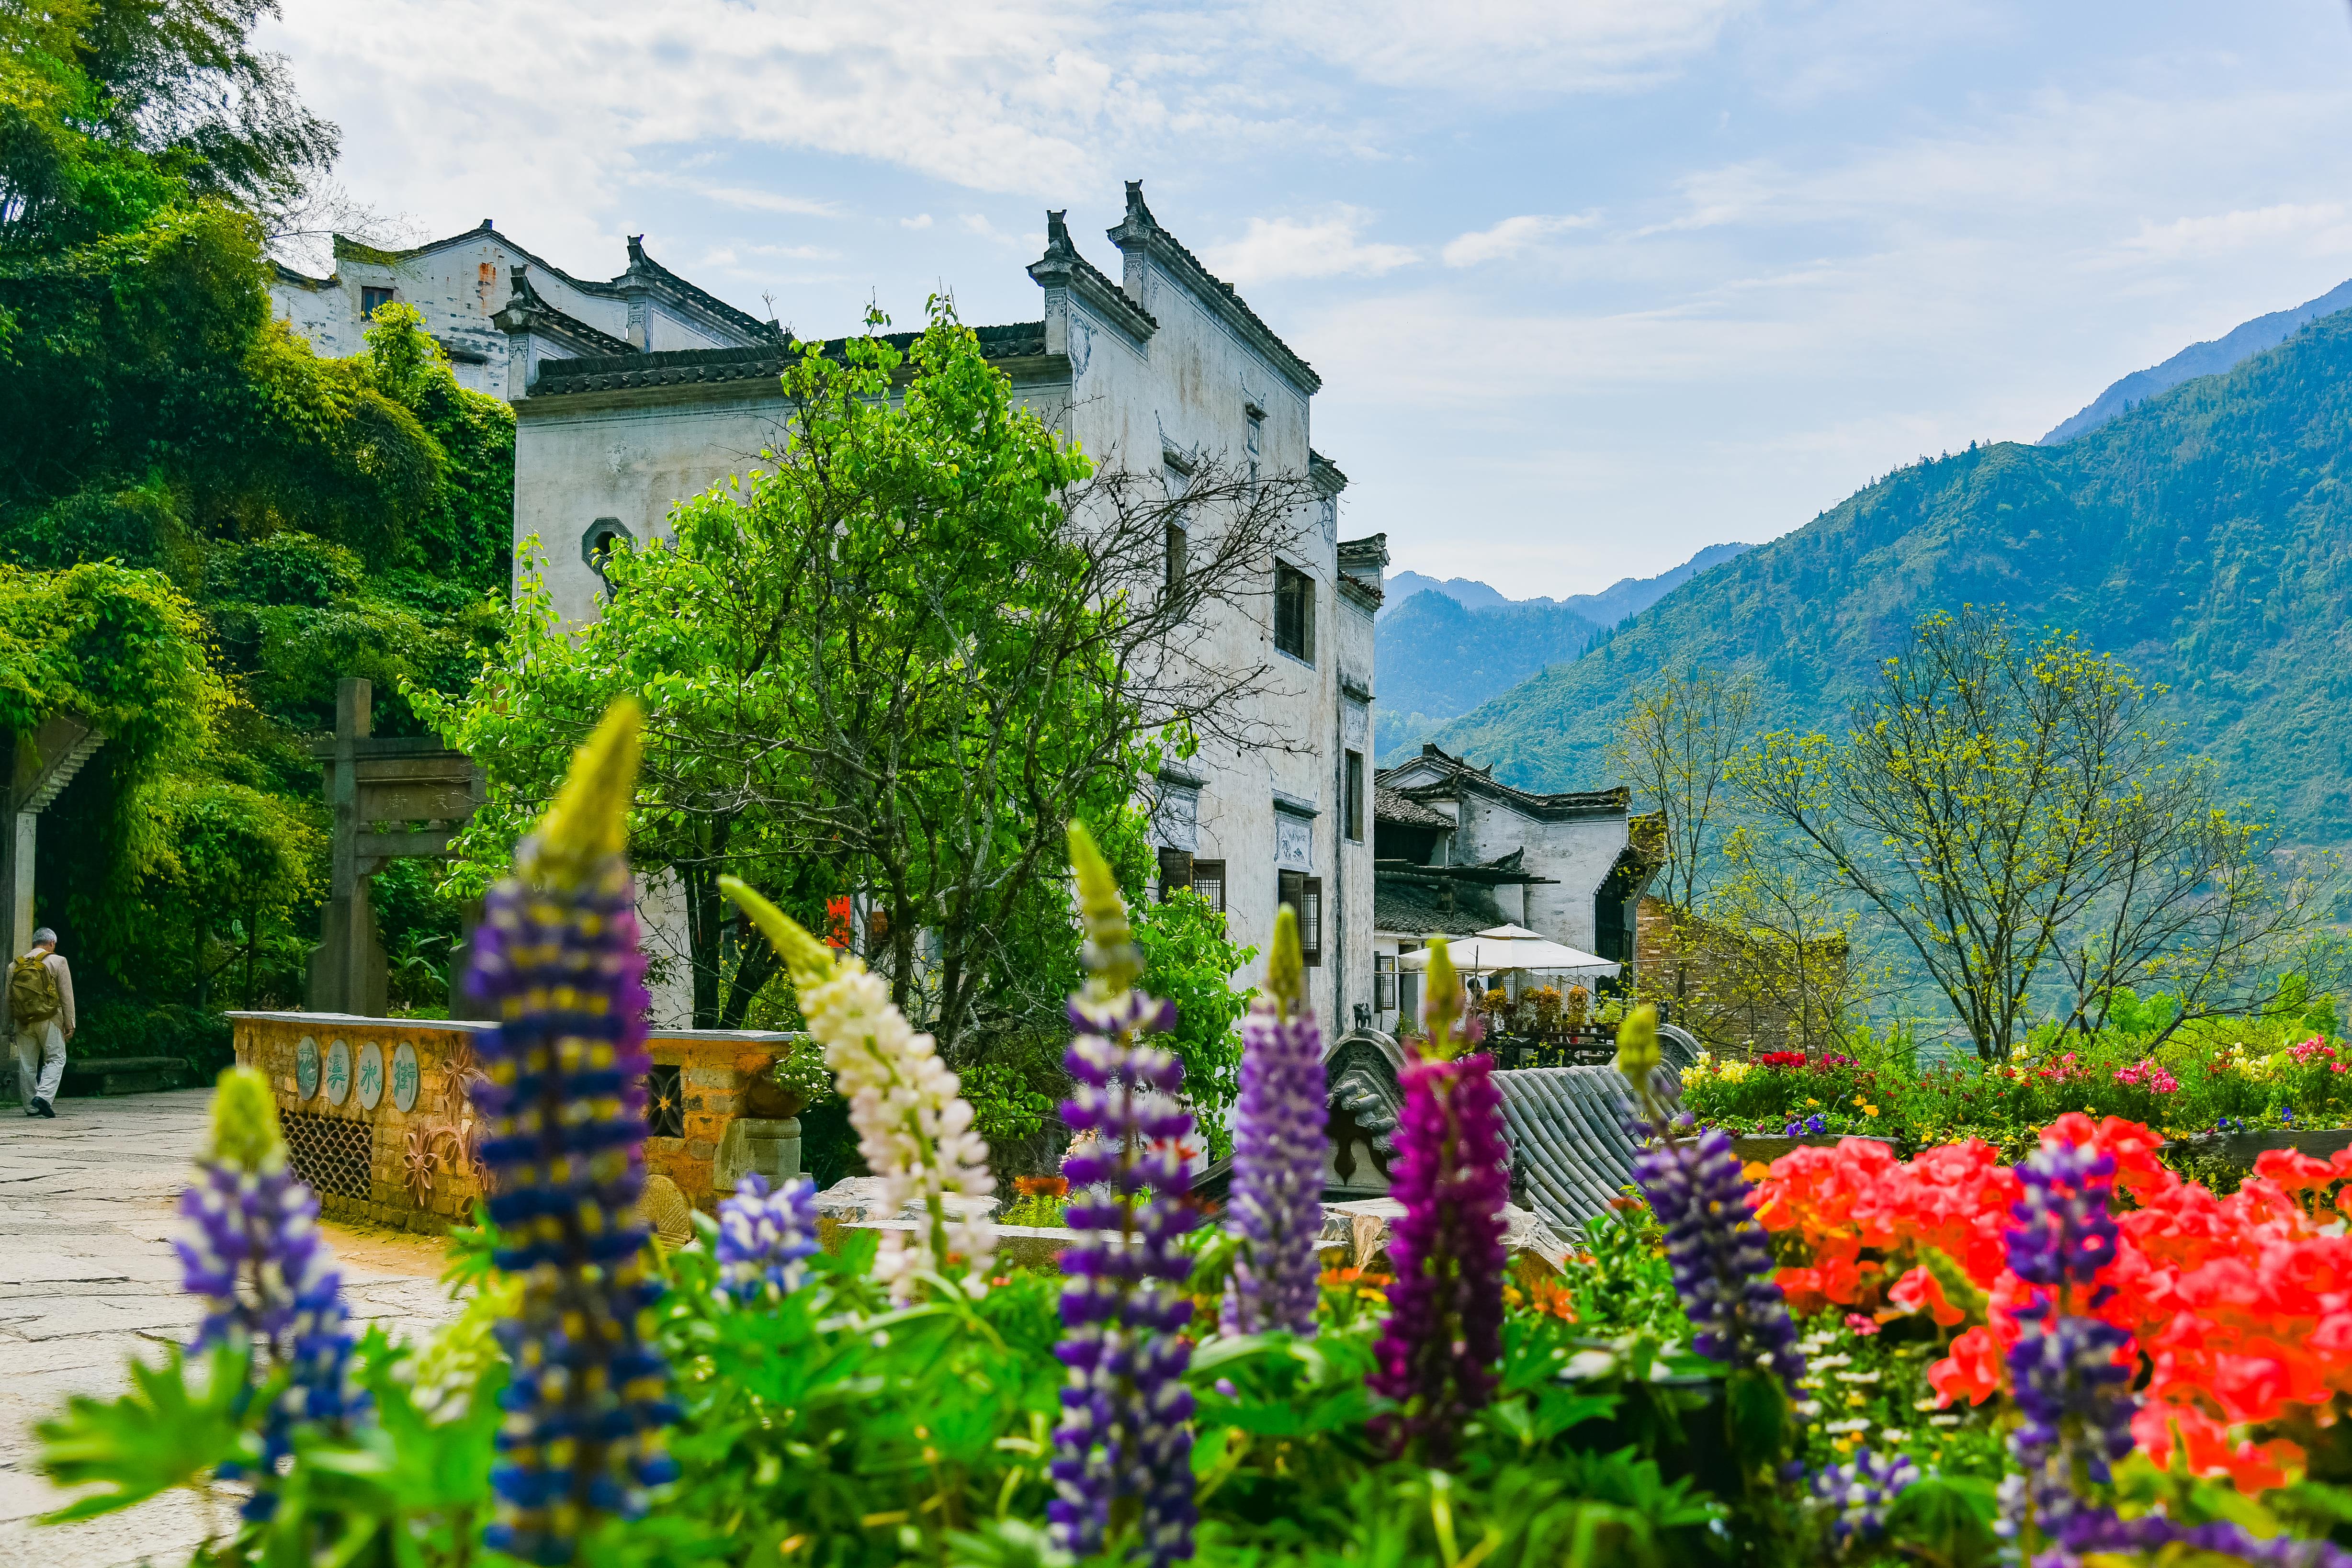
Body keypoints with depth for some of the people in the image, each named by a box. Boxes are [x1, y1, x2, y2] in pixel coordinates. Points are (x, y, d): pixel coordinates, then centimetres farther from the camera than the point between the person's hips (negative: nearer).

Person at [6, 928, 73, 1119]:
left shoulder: (15, 965, 11)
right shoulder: (57, 962, -2)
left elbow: (8, 997, 15)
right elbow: (66, 996, -4)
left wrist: (10, 1025, 21)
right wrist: (69, 1023, -1)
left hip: (23, 1022, 4)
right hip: (49, 1021, -4)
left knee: (27, 1064, 9)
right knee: (56, 1059, 3)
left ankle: (31, 1107, 12)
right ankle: (44, 1096, -17)